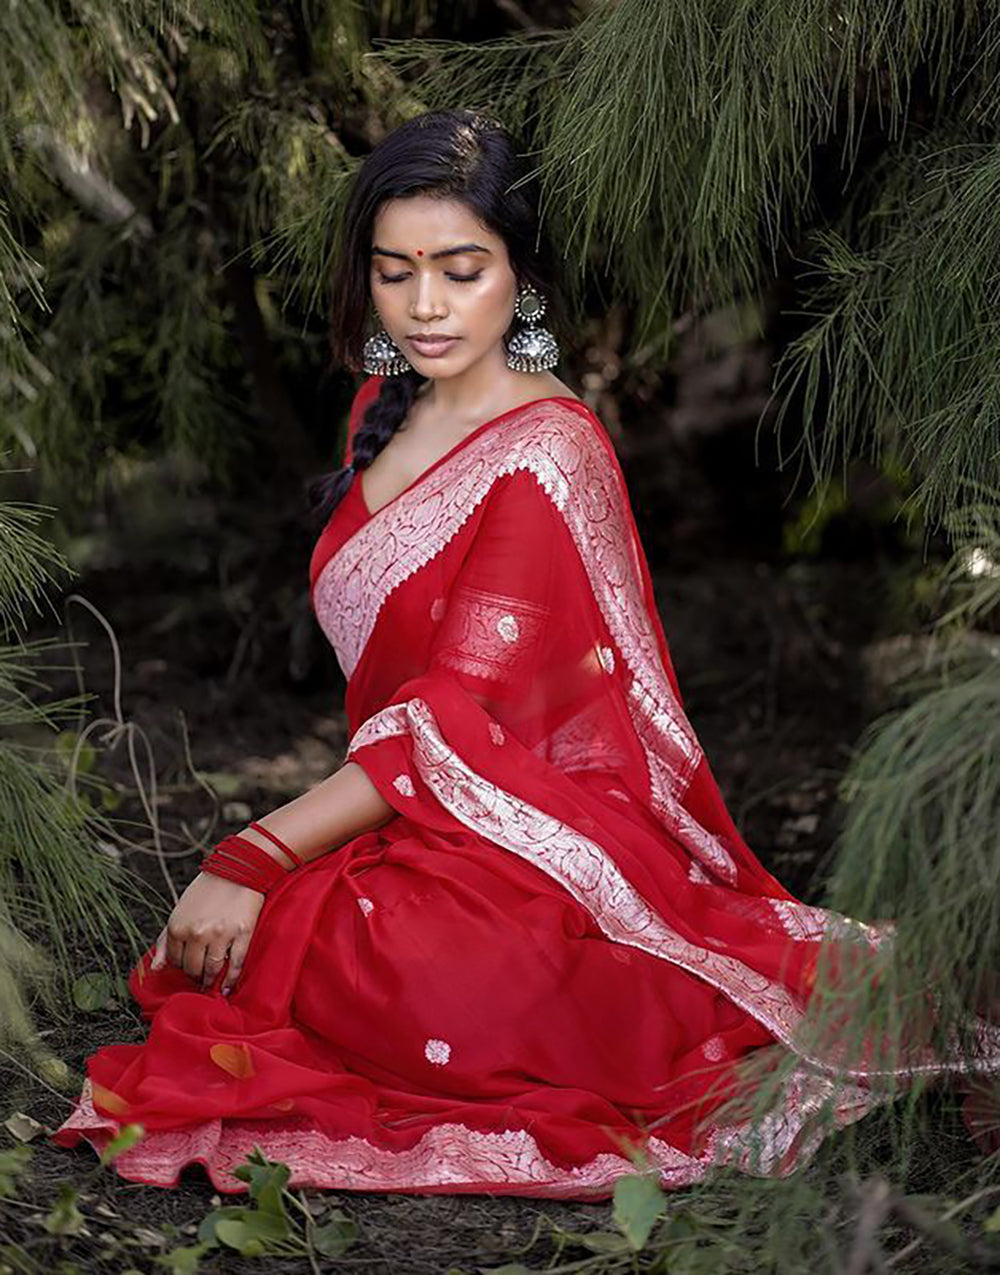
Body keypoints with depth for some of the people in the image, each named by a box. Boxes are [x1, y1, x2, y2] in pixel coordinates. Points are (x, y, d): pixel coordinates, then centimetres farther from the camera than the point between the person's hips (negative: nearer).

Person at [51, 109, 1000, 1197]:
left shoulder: (548, 452, -15)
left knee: (281, 961, -29)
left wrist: (256, 862, -25)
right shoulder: (388, 405, 10)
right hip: (409, 815, 9)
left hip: (534, 837, -9)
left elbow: (457, 721, -20)